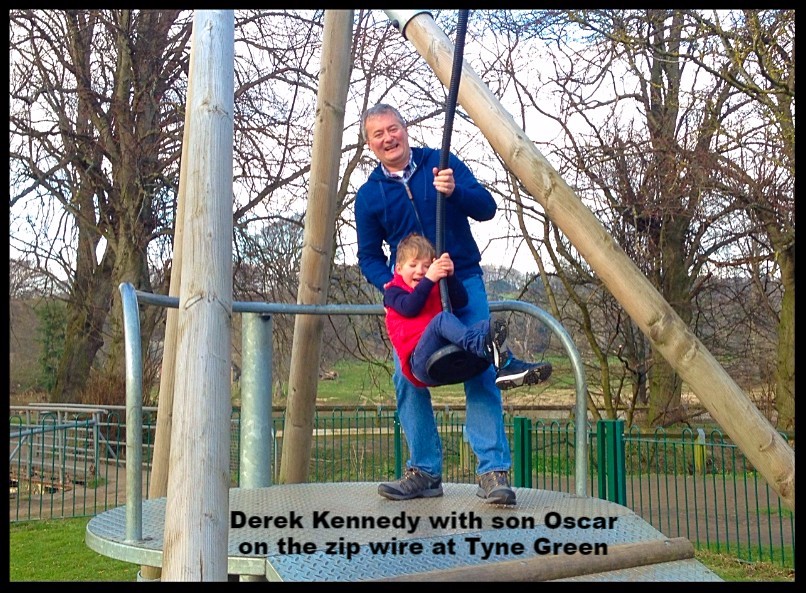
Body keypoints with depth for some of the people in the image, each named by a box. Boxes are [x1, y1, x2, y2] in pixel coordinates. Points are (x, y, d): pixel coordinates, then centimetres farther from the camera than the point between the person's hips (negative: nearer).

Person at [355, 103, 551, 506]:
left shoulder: (441, 163, 2)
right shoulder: (368, 195, 5)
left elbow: (486, 208, -3)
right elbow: (368, 255, 9)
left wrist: (454, 192, -22)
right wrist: (389, 284, -10)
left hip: (464, 281, -2)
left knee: (479, 370, -13)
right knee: (407, 377, -5)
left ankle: (493, 471, -12)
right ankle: (424, 472, 6)